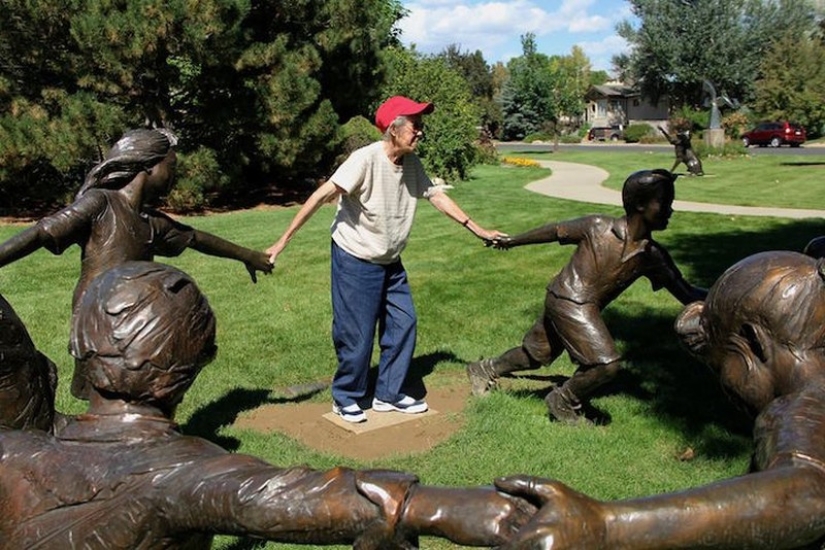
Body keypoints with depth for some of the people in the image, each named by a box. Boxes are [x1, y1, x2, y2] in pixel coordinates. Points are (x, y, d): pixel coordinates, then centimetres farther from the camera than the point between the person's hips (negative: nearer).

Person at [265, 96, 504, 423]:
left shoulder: (411, 163, -2)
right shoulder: (366, 159, -24)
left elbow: (435, 196, 10)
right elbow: (322, 195, -27)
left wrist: (477, 229, 14)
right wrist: (284, 240, -30)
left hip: (390, 262, 8)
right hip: (355, 260, -7)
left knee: (404, 324, 9)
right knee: (357, 334, 0)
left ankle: (389, 395, 25)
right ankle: (345, 398, 23)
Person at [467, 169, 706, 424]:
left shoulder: (653, 256, -4)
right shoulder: (598, 227, -16)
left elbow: (686, 293, 0)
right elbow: (555, 230, -2)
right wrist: (511, 241, 9)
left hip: (586, 307, 6)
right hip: (568, 301, -6)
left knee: (535, 356, 19)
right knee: (606, 363, -16)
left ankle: (485, 370, 41)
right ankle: (564, 402, 6)